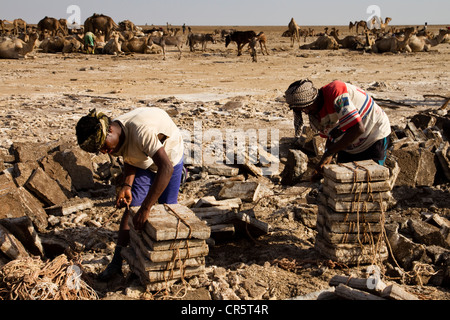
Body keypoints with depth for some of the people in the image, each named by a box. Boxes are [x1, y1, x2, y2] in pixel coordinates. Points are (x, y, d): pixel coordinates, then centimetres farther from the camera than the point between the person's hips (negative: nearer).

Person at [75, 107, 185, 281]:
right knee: (130, 208, -3)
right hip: (143, 162, 5)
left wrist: (145, 208, -50)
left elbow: (166, 168, -51)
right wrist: (126, 186, -20)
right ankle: (116, 263, 1)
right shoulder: (116, 137, -21)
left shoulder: (141, 130, -45)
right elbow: (129, 161, -1)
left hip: (169, 159, -5)